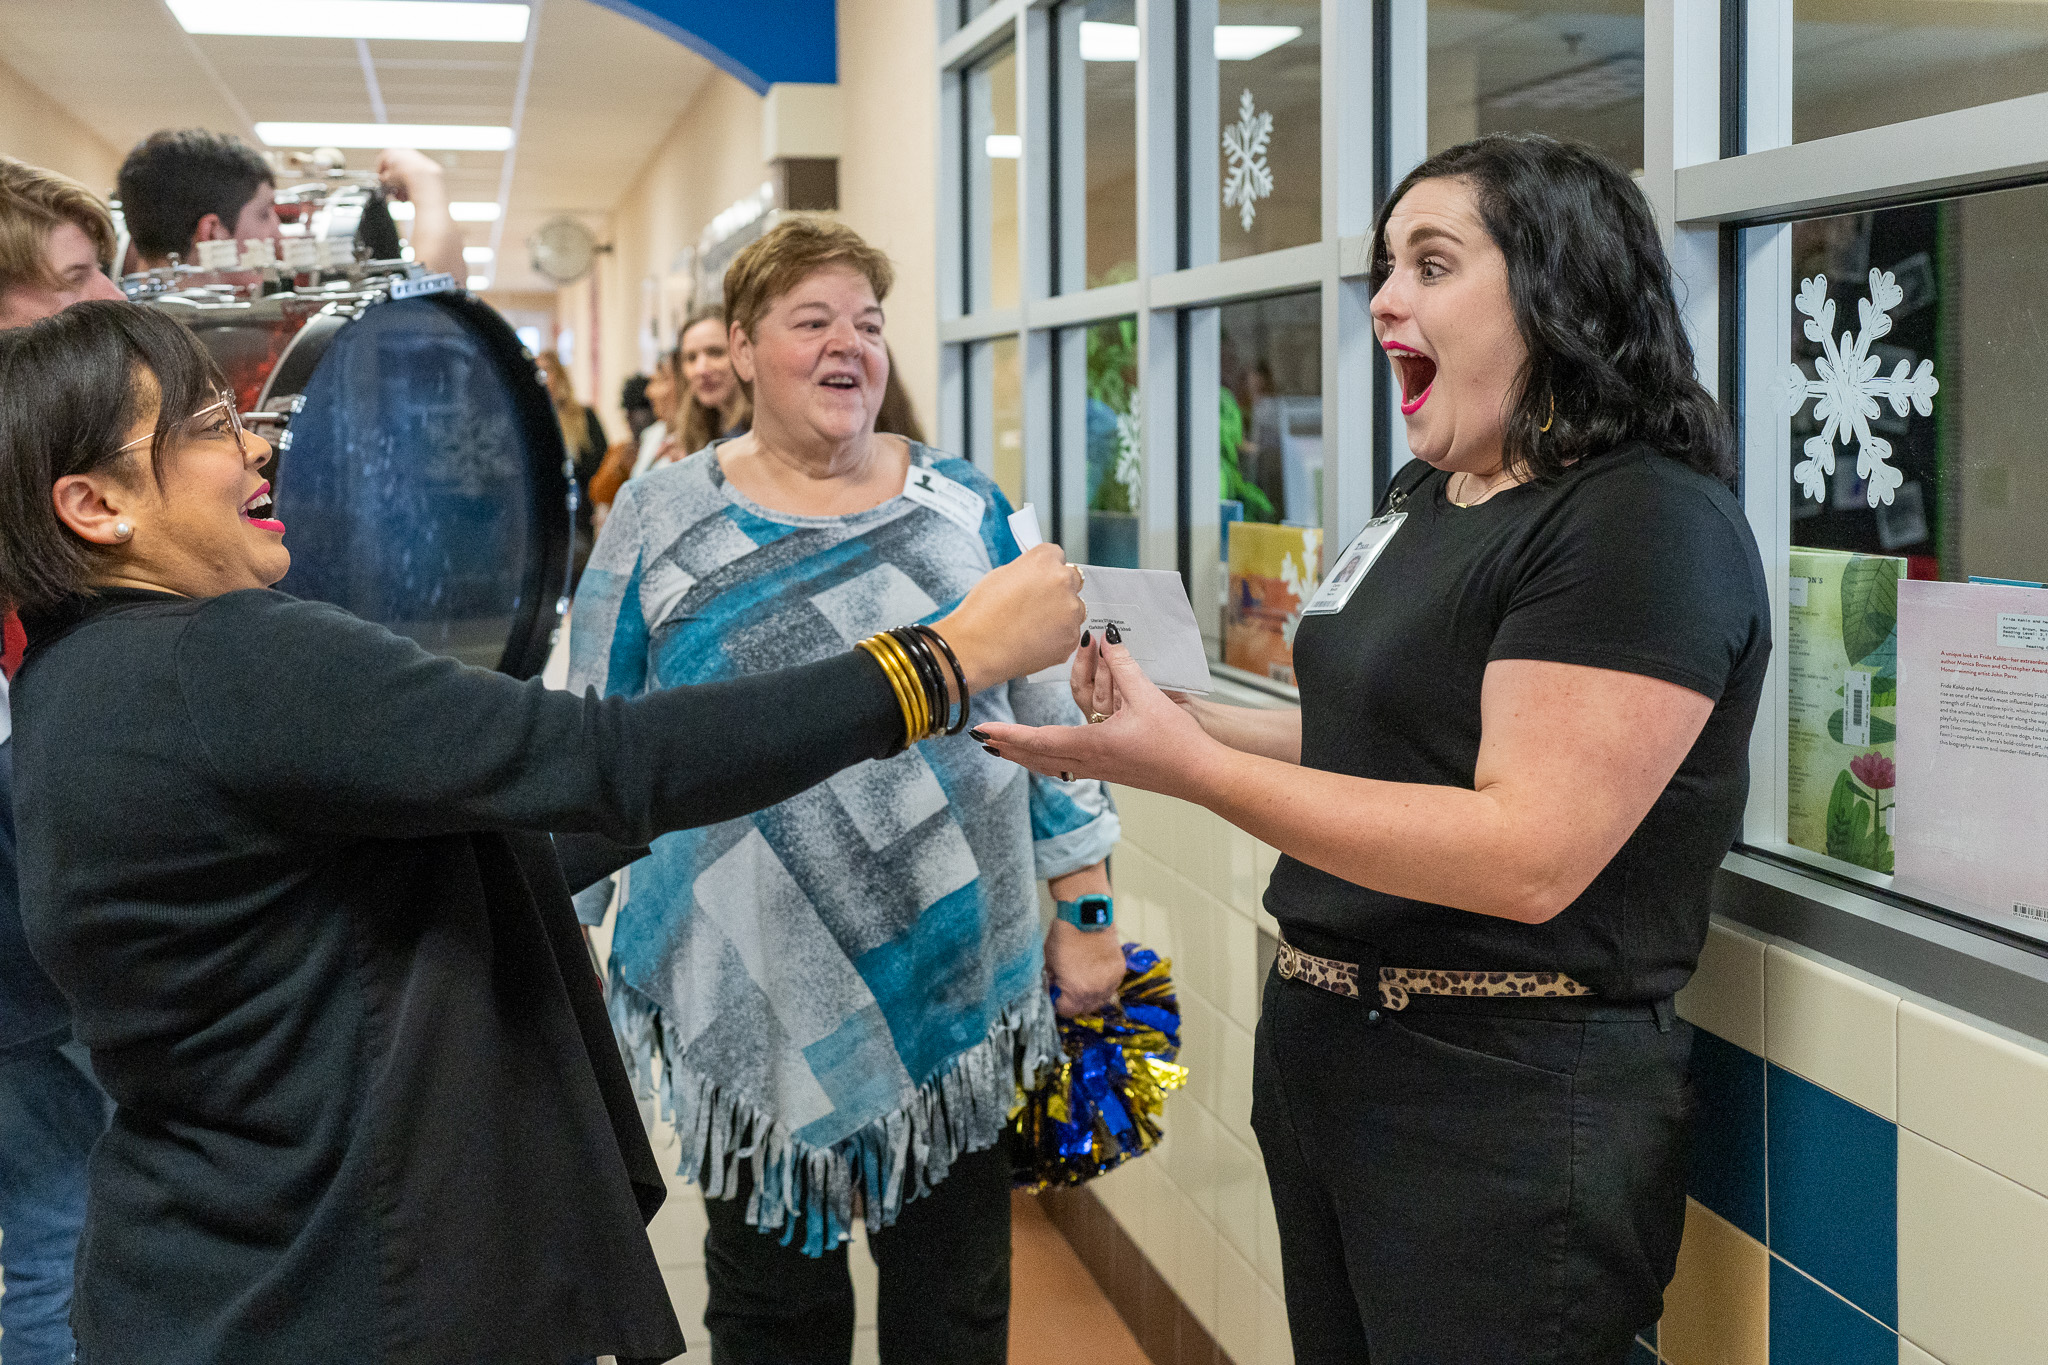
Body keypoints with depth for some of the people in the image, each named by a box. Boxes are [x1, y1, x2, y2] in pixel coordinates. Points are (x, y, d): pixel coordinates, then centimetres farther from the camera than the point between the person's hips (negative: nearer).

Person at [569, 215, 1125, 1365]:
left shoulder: (965, 507, 5)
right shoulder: (660, 521, 0)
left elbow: (1046, 709, 7)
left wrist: (1087, 914, 4)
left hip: (959, 981, 1)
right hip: (760, 1002, -1)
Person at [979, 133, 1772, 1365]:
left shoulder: (1647, 523, -18)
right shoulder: (1438, 507, 11)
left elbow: (1527, 857, -26)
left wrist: (1190, 769, -25)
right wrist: (1174, 716, 3)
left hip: (1503, 1104, -9)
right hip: (1325, 1054, 9)